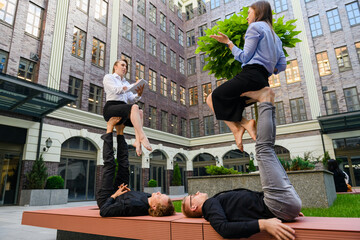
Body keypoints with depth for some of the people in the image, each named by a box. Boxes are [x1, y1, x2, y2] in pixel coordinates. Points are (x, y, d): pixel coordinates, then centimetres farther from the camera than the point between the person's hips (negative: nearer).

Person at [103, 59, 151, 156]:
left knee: (140, 112, -26)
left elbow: (130, 100, 13)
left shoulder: (126, 83, 29)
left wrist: (138, 94, -9)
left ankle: (138, 141, -40)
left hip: (123, 111, 6)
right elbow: (116, 89, -8)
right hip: (110, 108, -5)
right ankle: (142, 137, -45)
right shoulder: (108, 77, 14)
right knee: (134, 108, -33)